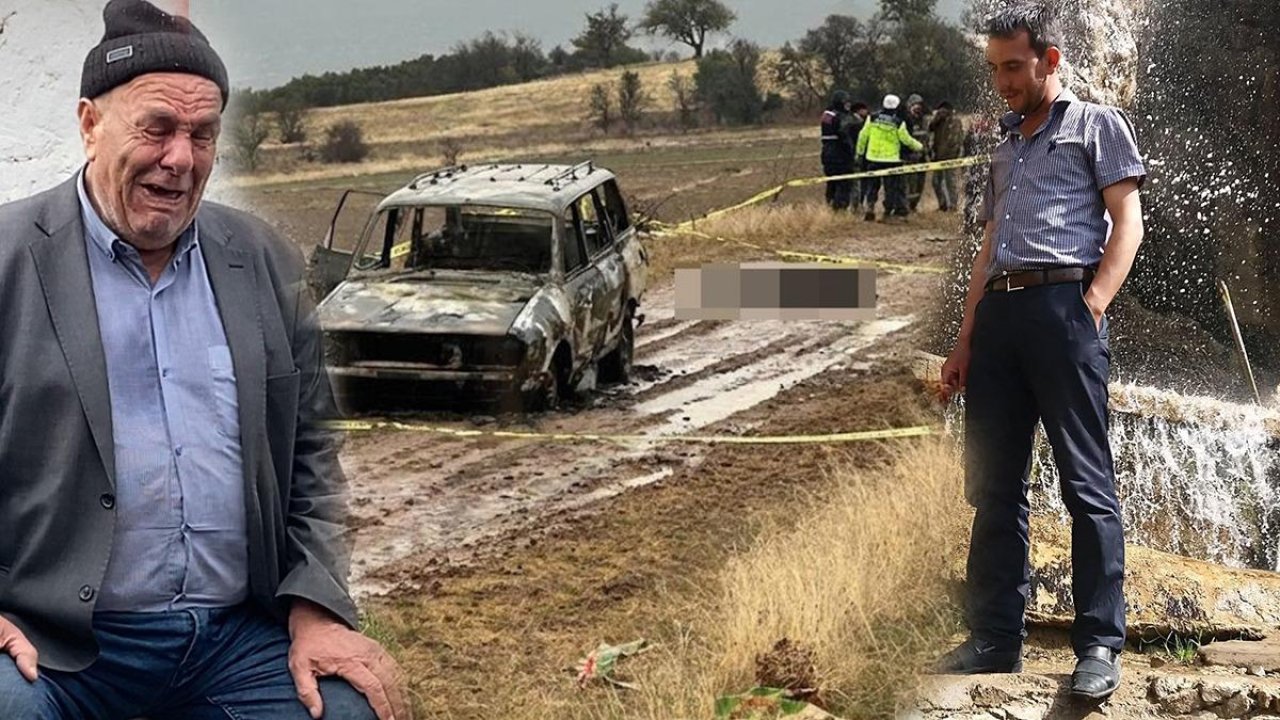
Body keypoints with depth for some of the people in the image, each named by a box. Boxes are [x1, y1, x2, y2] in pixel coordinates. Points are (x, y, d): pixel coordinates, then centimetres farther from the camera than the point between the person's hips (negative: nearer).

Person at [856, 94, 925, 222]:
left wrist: (860, 152, 15)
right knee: (891, 187, 7)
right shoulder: (899, 123, -10)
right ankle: (888, 212, 7)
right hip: (891, 159, -2)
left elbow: (863, 136, 3)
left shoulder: (872, 119, -3)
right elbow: (907, 140, -1)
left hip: (873, 158, 2)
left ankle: (870, 206, 0)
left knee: (873, 184, 15)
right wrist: (919, 146, 17)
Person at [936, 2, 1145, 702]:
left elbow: (1128, 223, -1)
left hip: (1063, 305, -7)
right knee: (992, 486, 5)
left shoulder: (1096, 125, 9)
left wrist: (1093, 304, -15)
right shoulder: (1005, 149, 27)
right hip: (998, 314, 7)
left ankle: (1100, 644, -6)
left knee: (1086, 483, -8)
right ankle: (995, 638, 11)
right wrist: (965, 343, 19)